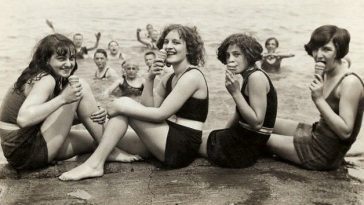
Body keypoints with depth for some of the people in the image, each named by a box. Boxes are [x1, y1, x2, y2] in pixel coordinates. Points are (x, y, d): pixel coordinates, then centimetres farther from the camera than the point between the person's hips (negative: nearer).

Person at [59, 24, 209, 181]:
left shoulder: (192, 75, -10)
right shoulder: (169, 79, 18)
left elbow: (161, 114, -17)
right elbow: (148, 108, 7)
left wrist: (119, 108, -15)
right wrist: (149, 79, -5)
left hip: (182, 147, -9)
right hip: (174, 144, 9)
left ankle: (94, 165, -16)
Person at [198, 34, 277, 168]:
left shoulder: (256, 77, -22)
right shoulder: (247, 76, 8)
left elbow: (257, 122, -26)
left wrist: (235, 92, -28)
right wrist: (223, 134, 13)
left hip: (247, 146, -10)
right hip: (242, 134, 10)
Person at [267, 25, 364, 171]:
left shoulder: (350, 82, -24)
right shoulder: (327, 74, 2)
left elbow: (345, 131, -27)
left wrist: (319, 99, -30)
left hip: (324, 155, -8)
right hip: (316, 135, 8)